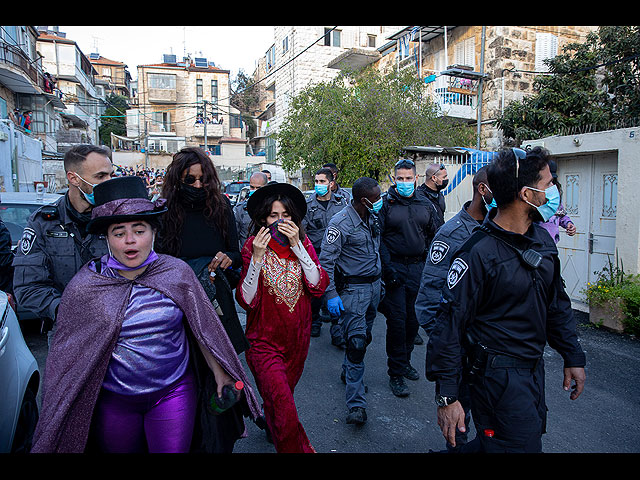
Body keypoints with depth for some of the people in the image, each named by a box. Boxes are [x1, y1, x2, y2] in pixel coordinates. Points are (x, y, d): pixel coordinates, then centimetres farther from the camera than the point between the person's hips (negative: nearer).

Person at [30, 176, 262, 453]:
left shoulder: (178, 273, -8)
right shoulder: (83, 287, -8)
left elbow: (201, 328, 1)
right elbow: (68, 353, 1)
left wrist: (219, 373, 3)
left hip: (174, 393, 0)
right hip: (113, 400, 1)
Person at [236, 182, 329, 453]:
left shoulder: (302, 243, -2)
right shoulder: (253, 247, -10)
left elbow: (318, 286, -14)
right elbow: (246, 300, -17)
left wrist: (297, 245, -20)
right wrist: (257, 257, -27)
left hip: (298, 339, 4)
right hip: (264, 341, -3)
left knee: (283, 397, 22)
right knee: (283, 407, -14)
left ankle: (272, 429, 52)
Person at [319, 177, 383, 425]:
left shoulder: (373, 216, 6)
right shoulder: (340, 223, -17)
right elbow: (326, 261, -16)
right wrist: (331, 295, -20)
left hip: (374, 285, 7)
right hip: (353, 289, -7)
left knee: (364, 336, 15)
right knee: (357, 342, -9)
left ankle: (349, 372, 40)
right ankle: (356, 404, -1)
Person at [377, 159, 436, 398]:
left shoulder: (424, 203, 9)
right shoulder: (386, 202, -4)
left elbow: (431, 234, 16)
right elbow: (378, 237, -8)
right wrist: (388, 266, -17)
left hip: (418, 268, 5)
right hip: (396, 267, -4)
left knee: (413, 317, 12)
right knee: (397, 319, -3)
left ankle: (405, 362, 31)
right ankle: (396, 373, 8)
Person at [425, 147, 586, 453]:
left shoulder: (542, 239, 4)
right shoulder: (478, 253, -22)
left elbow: (556, 302, 15)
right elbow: (449, 324, -21)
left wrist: (573, 356, 15)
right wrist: (446, 396, -20)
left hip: (534, 369, 8)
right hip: (497, 375, -8)